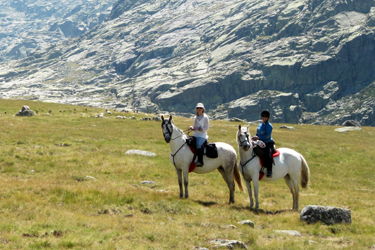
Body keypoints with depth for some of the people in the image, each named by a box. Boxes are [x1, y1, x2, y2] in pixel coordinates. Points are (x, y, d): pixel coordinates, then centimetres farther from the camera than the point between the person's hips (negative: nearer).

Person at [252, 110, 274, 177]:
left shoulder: (269, 125, -6)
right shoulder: (260, 125, 19)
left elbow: (268, 135, -17)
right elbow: (257, 134, 24)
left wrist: (259, 138, -23)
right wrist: (254, 138, 2)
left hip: (268, 143, -8)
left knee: (268, 154, -32)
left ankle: (269, 172, -36)